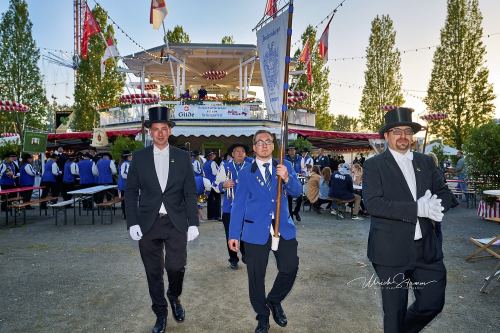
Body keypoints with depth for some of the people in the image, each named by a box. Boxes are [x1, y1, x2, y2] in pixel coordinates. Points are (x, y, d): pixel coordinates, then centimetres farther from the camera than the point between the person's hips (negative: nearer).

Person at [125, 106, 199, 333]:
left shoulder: (182, 157, 2)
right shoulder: (139, 157, 3)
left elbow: (190, 193, 2)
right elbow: (131, 192, 4)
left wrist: (193, 223, -4)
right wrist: (132, 223, -4)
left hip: (176, 223, -1)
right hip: (148, 223, 1)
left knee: (176, 266, -8)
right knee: (153, 272, 9)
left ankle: (174, 296, 27)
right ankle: (160, 314, 31)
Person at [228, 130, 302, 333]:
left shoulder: (284, 166, 6)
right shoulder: (246, 173, 4)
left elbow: (297, 192, -3)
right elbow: (238, 205, 3)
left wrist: (286, 178, -23)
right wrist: (234, 234, -1)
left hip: (283, 228, 1)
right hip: (256, 231, -1)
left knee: (290, 268, -1)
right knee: (256, 276, 7)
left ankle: (274, 301, 29)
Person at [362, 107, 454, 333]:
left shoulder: (426, 162, 11)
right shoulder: (374, 165, -6)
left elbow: (445, 194, 9)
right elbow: (373, 204, -17)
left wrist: (433, 204, -14)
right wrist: (417, 208, -23)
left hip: (427, 248, 5)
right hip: (392, 251, -4)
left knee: (434, 302, 13)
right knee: (395, 310, 9)